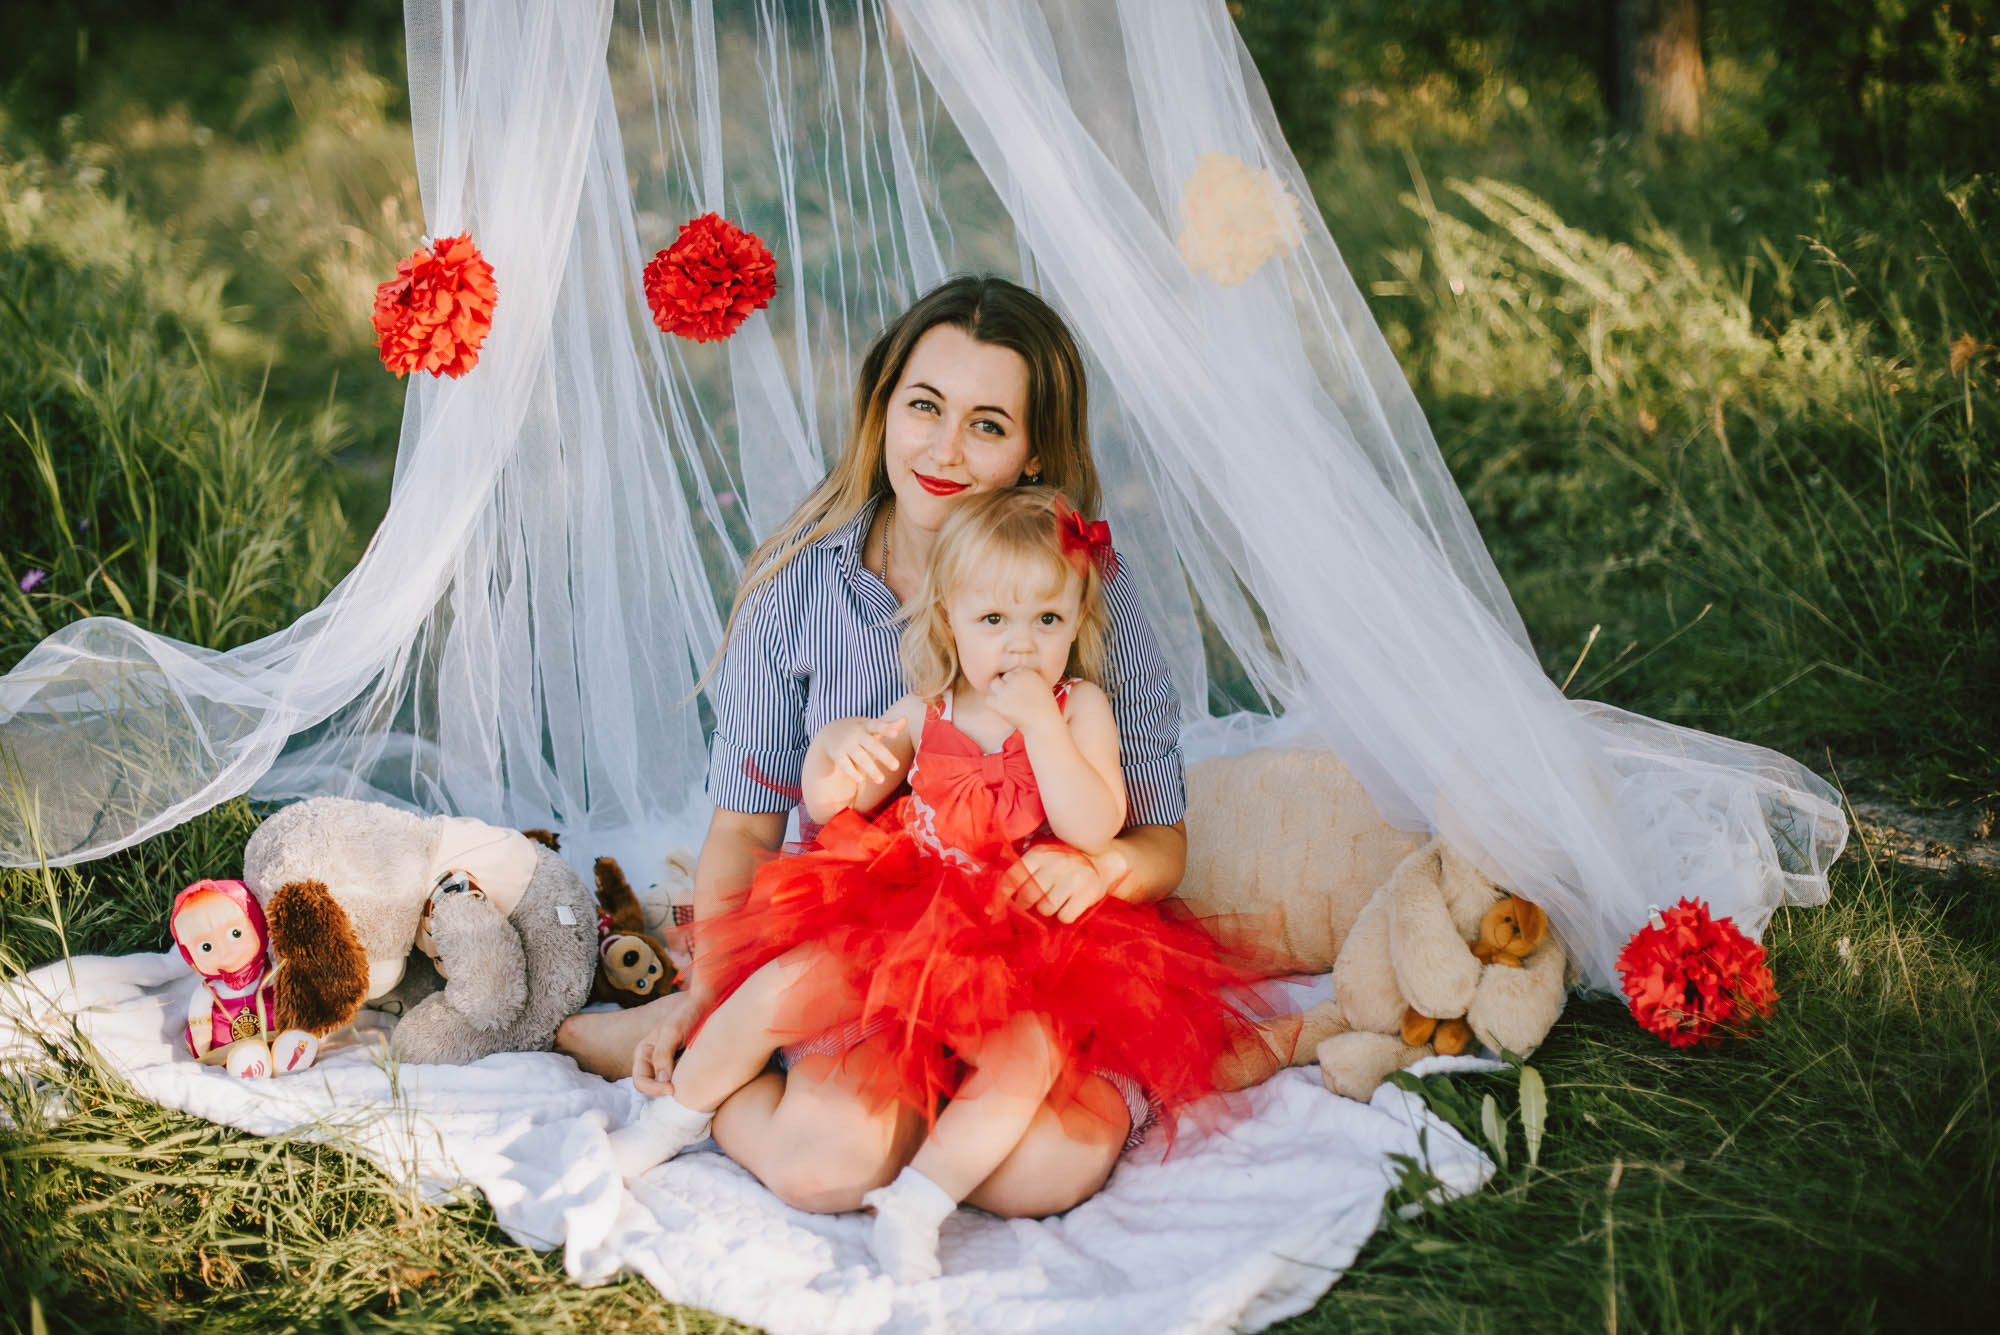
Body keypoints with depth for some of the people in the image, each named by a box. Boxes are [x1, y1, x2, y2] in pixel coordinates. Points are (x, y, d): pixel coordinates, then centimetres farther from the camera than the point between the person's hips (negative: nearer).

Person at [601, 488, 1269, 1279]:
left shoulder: (1080, 708, 0)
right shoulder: (925, 712, 6)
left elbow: (1095, 831, -14)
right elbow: (830, 807, 13)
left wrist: (1037, 721, -19)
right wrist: (830, 747, -10)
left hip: (1021, 948, -2)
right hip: (894, 921, 2)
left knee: (1029, 1056, -31)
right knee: (779, 988, -14)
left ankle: (913, 1208, -24)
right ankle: (675, 1115, 10)